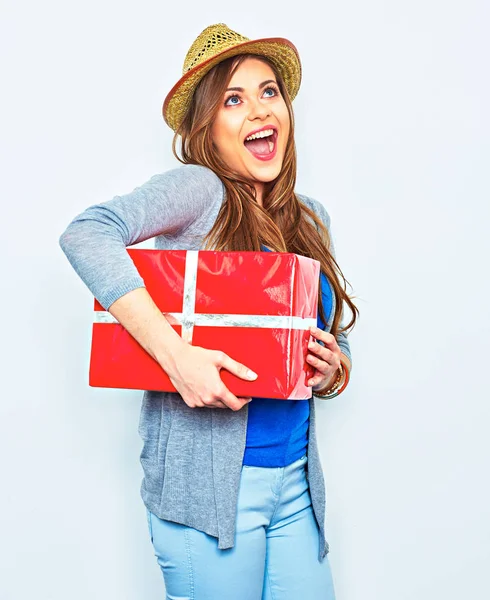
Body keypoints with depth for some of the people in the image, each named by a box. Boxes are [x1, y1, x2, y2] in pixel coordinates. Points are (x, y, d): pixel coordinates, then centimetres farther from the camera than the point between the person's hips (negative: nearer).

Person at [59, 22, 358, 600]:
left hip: (297, 483, 6)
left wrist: (332, 370, -5)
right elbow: (86, 233, -27)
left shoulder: (310, 217, 10)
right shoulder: (200, 189, -9)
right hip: (207, 483, -5)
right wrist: (177, 355, -32)